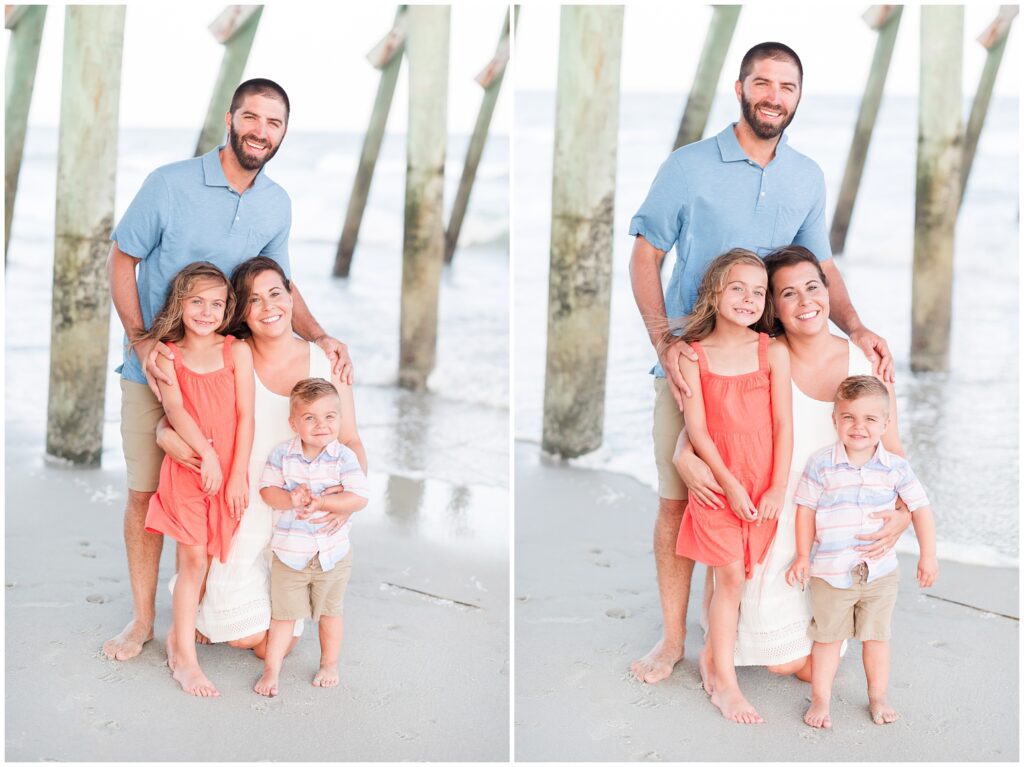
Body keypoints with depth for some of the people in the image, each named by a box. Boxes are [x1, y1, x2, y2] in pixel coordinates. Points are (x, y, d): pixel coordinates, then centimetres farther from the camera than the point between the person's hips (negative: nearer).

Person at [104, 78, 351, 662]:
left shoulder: (278, 205, 1)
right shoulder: (170, 183, -12)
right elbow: (122, 260, -6)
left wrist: (320, 337, -4)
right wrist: (142, 341, -16)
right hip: (153, 367, -3)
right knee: (145, 493, 4)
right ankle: (143, 618, 19)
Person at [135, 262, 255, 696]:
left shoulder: (236, 352, 1)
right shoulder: (167, 355, 0)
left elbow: (245, 416, -3)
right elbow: (174, 408, -12)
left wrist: (238, 476, -7)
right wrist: (206, 454, -23)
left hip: (230, 471, 2)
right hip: (187, 469, -2)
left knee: (216, 559, 10)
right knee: (193, 561, -2)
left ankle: (188, 624, 32)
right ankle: (185, 660, 2)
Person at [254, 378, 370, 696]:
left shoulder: (344, 457, -12)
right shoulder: (282, 454, -8)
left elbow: (359, 497, -18)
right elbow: (267, 489, -8)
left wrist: (320, 502, -27)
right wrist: (291, 499, -26)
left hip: (333, 553, 0)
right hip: (289, 552, 0)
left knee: (330, 612, 17)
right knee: (283, 614, 9)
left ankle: (329, 665, 35)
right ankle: (271, 670, 19)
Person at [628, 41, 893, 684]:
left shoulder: (808, 177, 6)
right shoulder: (690, 166, -5)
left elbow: (820, 265, 14)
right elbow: (645, 256, -3)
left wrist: (856, 328, -4)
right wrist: (665, 343, -15)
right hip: (690, 363, -3)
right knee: (678, 500, 1)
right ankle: (673, 638, 14)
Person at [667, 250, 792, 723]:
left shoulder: (773, 353, -1)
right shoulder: (693, 355, -4)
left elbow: (784, 424, -2)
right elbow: (697, 428, -6)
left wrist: (778, 488, -6)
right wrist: (730, 484, -11)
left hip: (764, 487, 2)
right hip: (718, 482, -2)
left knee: (754, 576, 7)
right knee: (731, 578, -3)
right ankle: (724, 685, 2)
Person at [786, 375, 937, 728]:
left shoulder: (896, 468, -4)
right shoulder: (820, 464, -7)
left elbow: (920, 508, 3)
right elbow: (806, 510, -2)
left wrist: (928, 555, 1)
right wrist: (803, 556, -3)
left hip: (880, 572, 1)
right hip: (830, 574, -1)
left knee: (877, 636, 12)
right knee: (827, 637, 9)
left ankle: (878, 697, 27)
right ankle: (820, 699, 20)